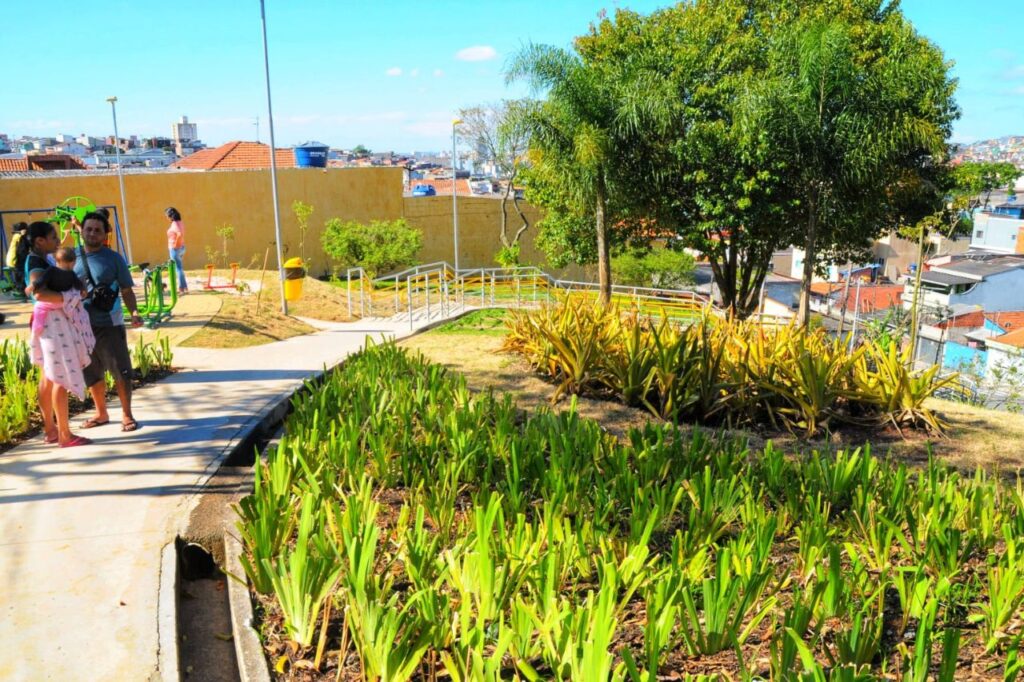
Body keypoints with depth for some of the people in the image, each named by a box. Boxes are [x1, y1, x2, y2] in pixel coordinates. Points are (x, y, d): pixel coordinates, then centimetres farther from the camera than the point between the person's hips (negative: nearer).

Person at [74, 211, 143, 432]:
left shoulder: (114, 259, -5)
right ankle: (101, 413, 31)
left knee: (121, 371, -3)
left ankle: (127, 415, 12)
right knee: (91, 373, 14)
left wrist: (134, 312, -20)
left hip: (109, 325, -4)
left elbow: (127, 291, -4)